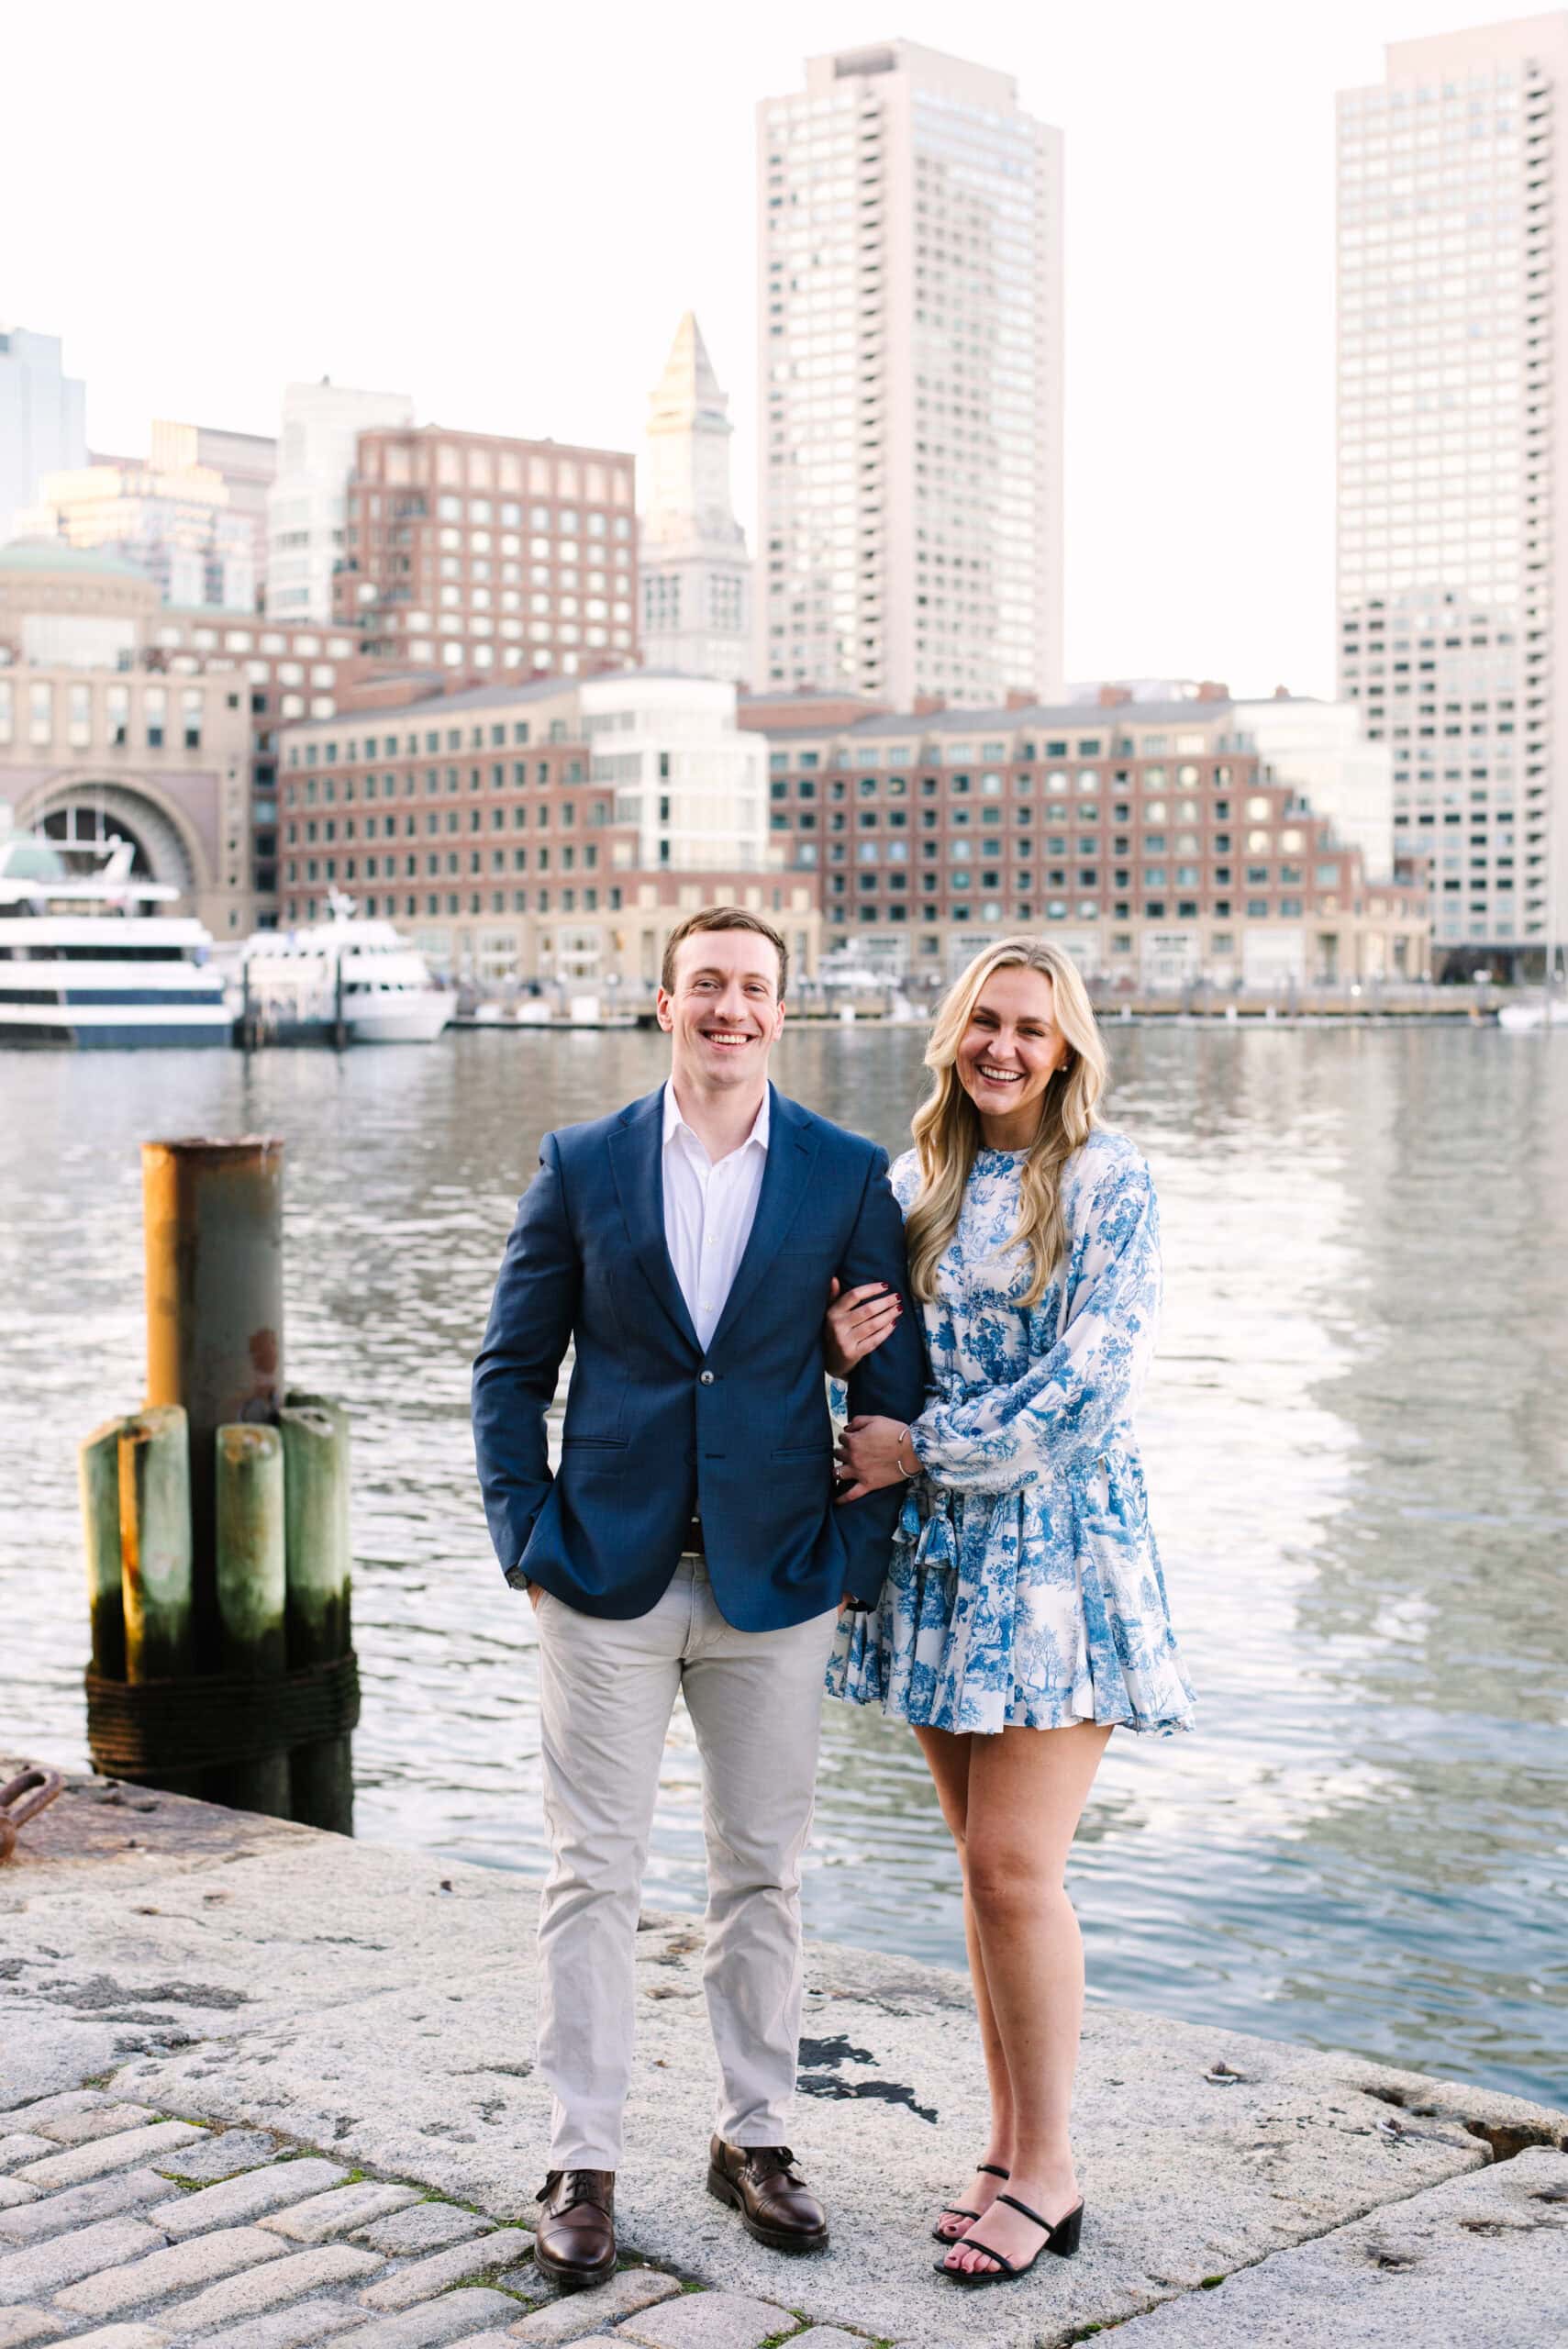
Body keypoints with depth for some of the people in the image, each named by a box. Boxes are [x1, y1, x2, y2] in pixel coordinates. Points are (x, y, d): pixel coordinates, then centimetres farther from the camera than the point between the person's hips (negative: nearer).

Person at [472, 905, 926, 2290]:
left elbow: (894, 1375, 4)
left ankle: (755, 2137, 26)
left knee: (763, 1872, 11)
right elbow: (513, 1366, 6)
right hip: (609, 1573, 0)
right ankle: (584, 2164, 14)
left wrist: (859, 1551, -3)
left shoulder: (848, 1174, 2)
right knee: (594, 1874, 4)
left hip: (773, 1577, 0)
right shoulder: (583, 1164, 3)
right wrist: (527, 1531, -3)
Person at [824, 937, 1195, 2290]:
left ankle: (1048, 2169, 6)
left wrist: (925, 1450, -11)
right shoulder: (913, 1181, 10)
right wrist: (850, 1352, -6)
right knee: (983, 1864, 10)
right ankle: (1011, 2147, 20)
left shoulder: (1105, 1183, -6)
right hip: (938, 1549, 5)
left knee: (1016, 1866, -7)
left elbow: (1091, 1380, -13)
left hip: (1057, 1536, -5)